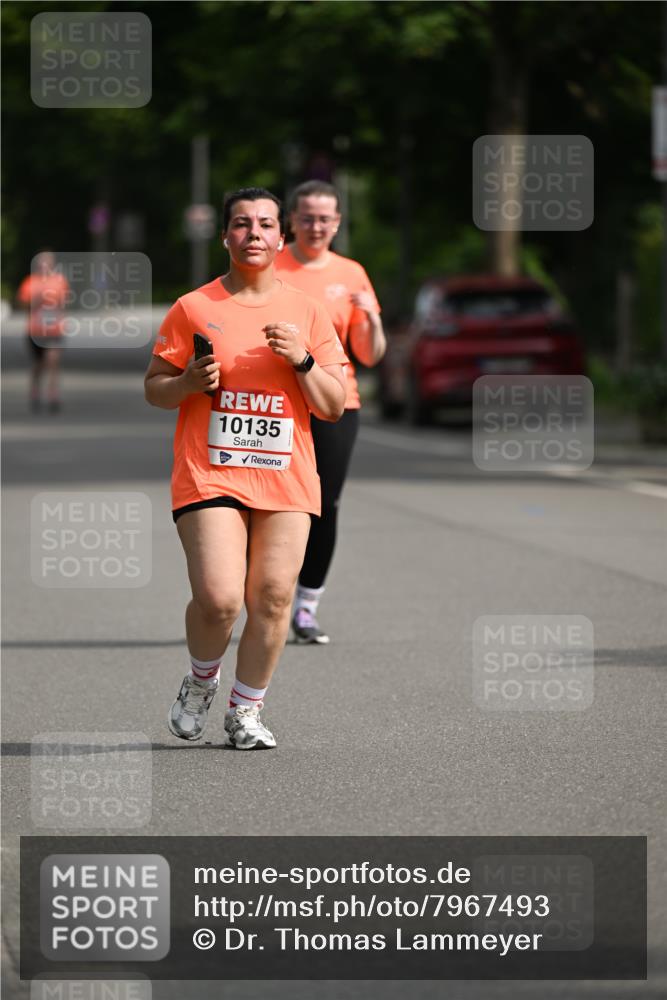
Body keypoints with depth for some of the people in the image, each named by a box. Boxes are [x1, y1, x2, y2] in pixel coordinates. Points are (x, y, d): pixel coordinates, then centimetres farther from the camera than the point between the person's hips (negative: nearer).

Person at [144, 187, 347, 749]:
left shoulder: (307, 313, 9)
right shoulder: (193, 309, 4)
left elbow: (334, 407, 8)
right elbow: (154, 389, 9)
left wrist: (302, 360, -8)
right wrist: (190, 382, -12)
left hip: (286, 475, 2)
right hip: (210, 472, -2)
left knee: (273, 597, -5)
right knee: (219, 598, -15)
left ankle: (247, 710, 12)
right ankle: (201, 680, 15)